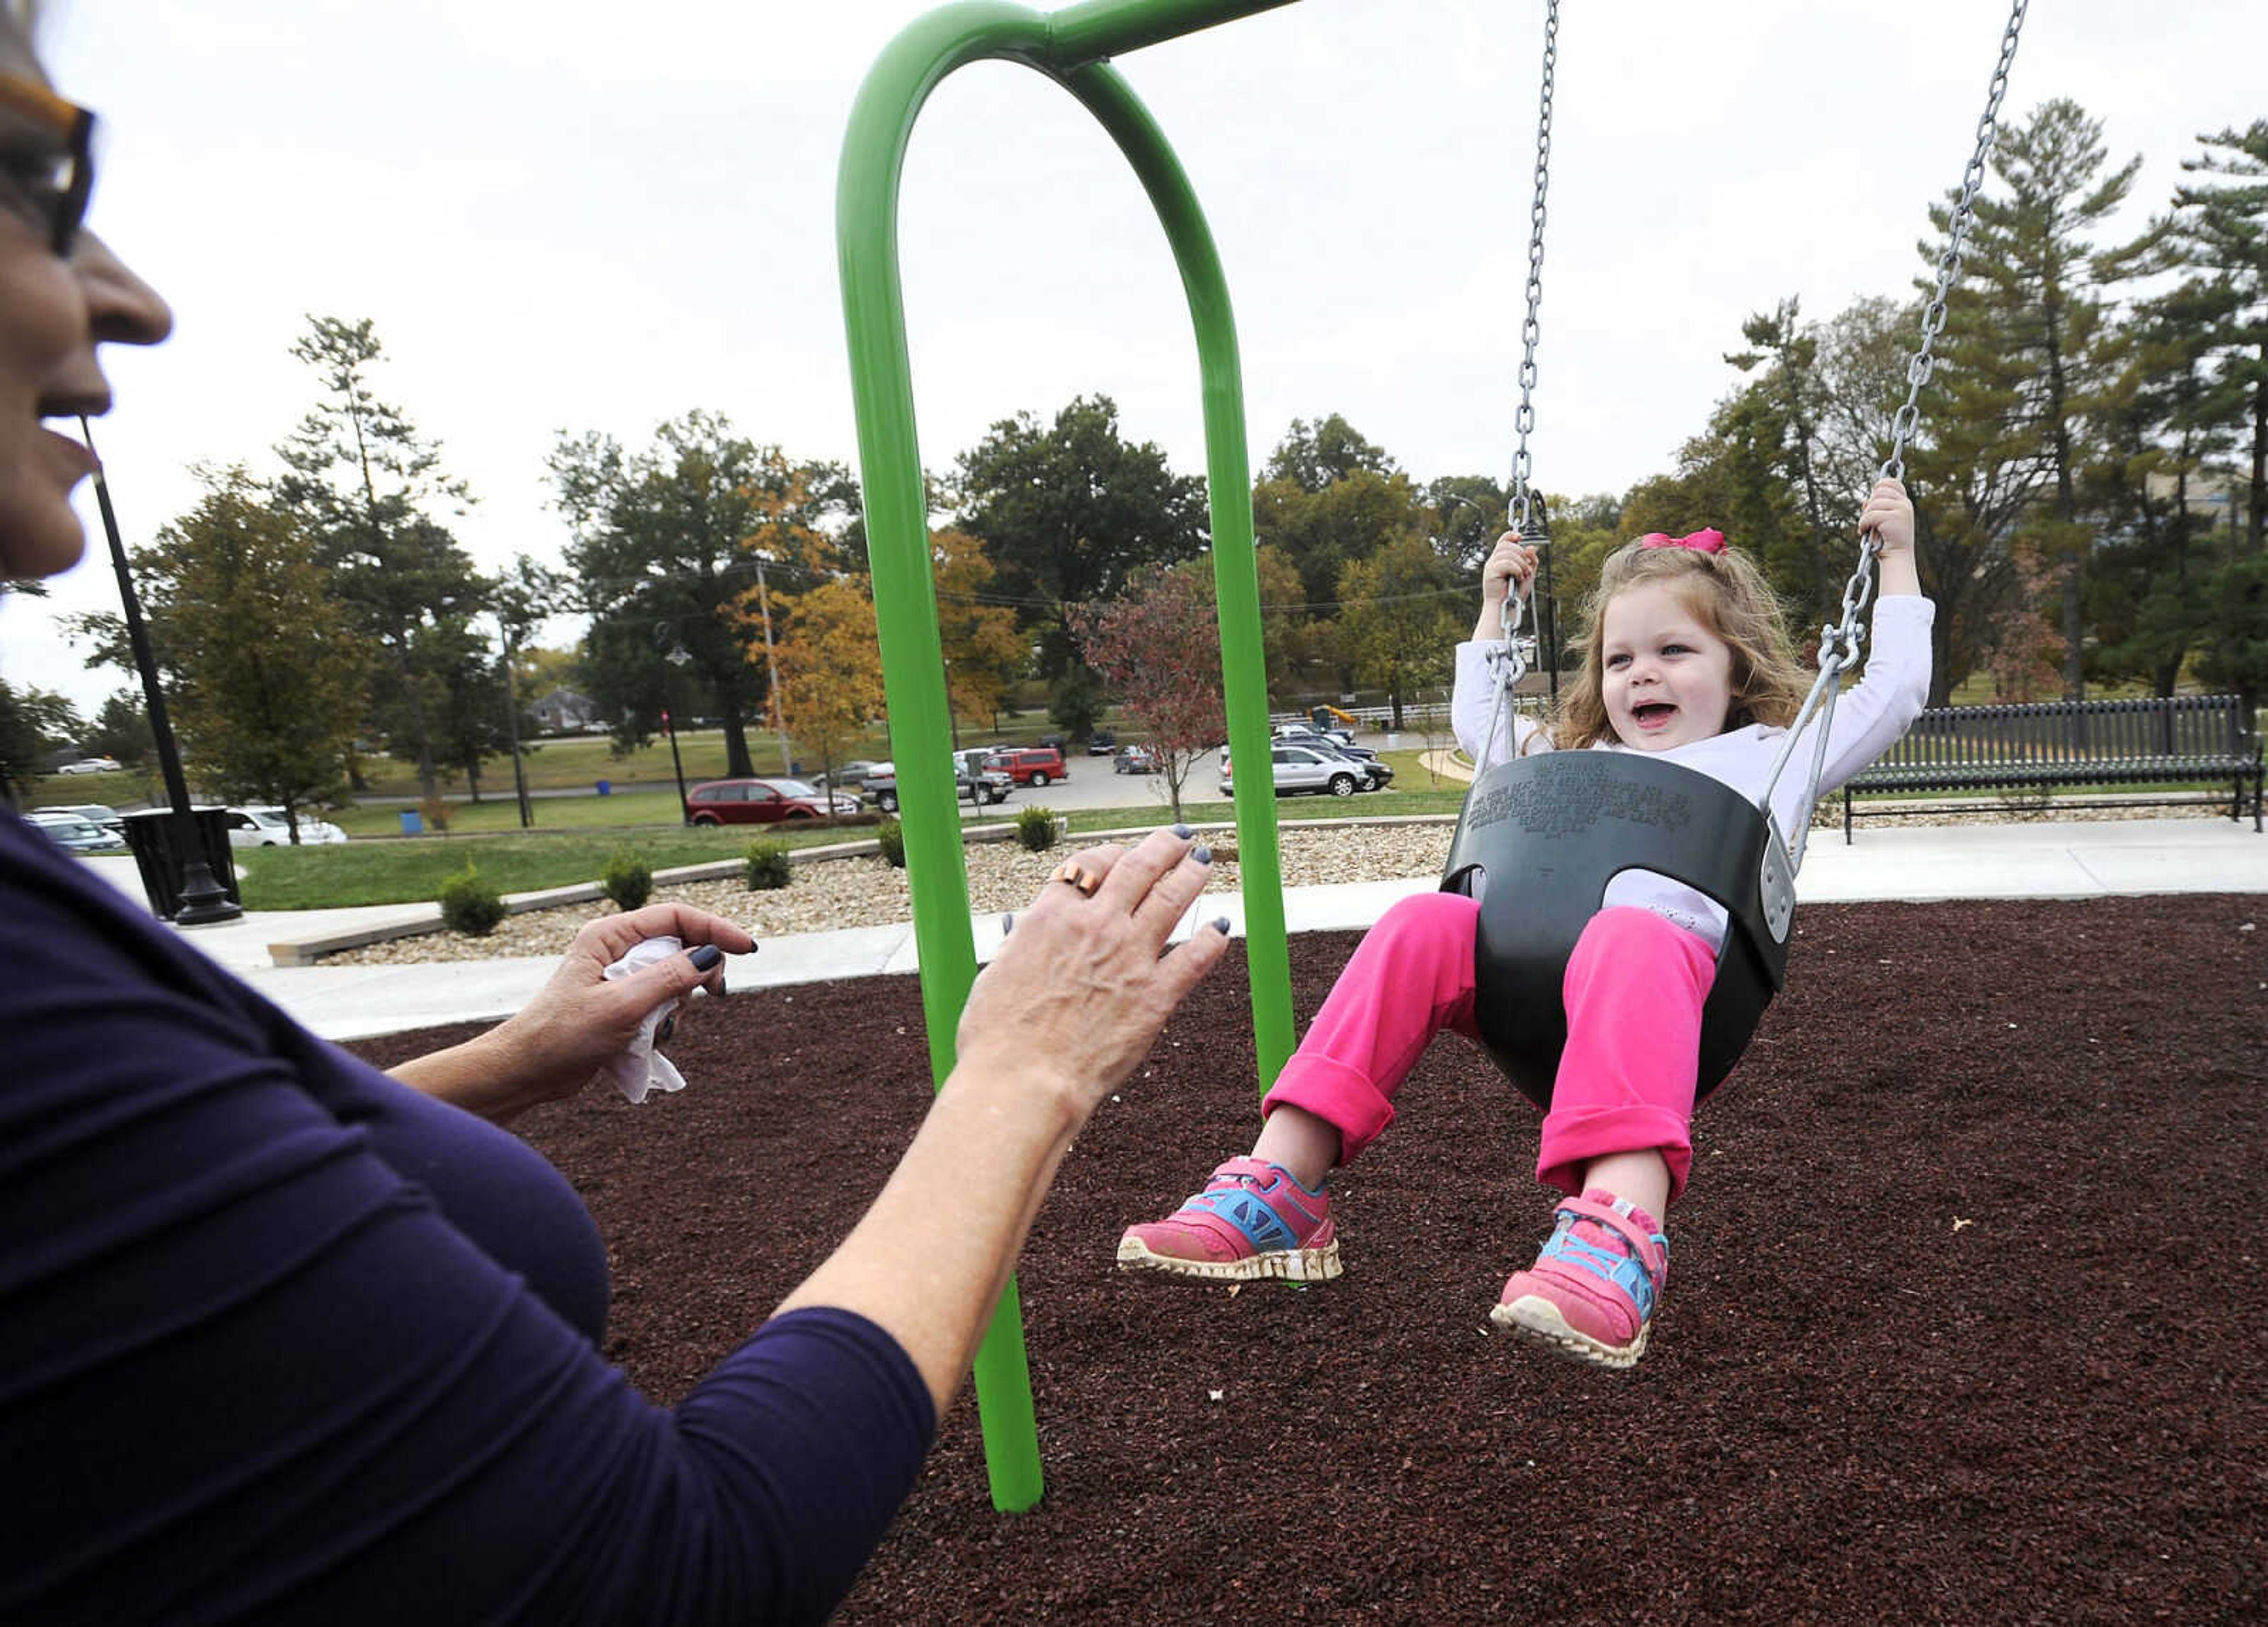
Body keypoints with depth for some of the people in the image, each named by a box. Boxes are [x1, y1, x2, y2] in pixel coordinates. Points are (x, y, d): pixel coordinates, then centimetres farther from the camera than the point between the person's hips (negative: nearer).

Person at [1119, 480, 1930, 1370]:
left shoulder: (1773, 753, 31)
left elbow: (1892, 693, 31)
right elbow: (1476, 722, 50)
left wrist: (1897, 558, 35)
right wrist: (1493, 606, 53)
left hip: (1670, 938, -3)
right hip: (1529, 949, 4)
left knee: (1625, 939, -38)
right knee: (1424, 923, -25)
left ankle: (1618, 1227, -57)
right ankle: (1280, 1189, -31)